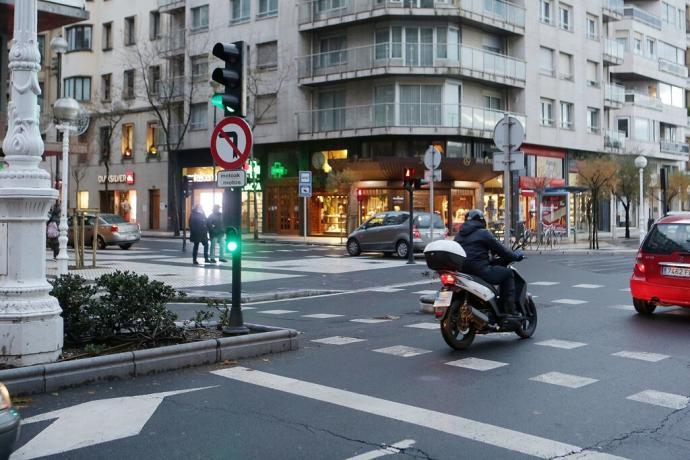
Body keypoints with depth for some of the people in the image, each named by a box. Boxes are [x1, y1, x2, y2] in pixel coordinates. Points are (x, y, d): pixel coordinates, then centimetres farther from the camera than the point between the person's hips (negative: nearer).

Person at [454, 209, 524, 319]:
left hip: (461, 272, 8)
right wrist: (517, 256, 17)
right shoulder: (483, 233, -2)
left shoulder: (459, 235, 19)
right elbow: (500, 250, 1)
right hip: (480, 271, -8)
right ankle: (509, 312, 1)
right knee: (507, 273, 9)